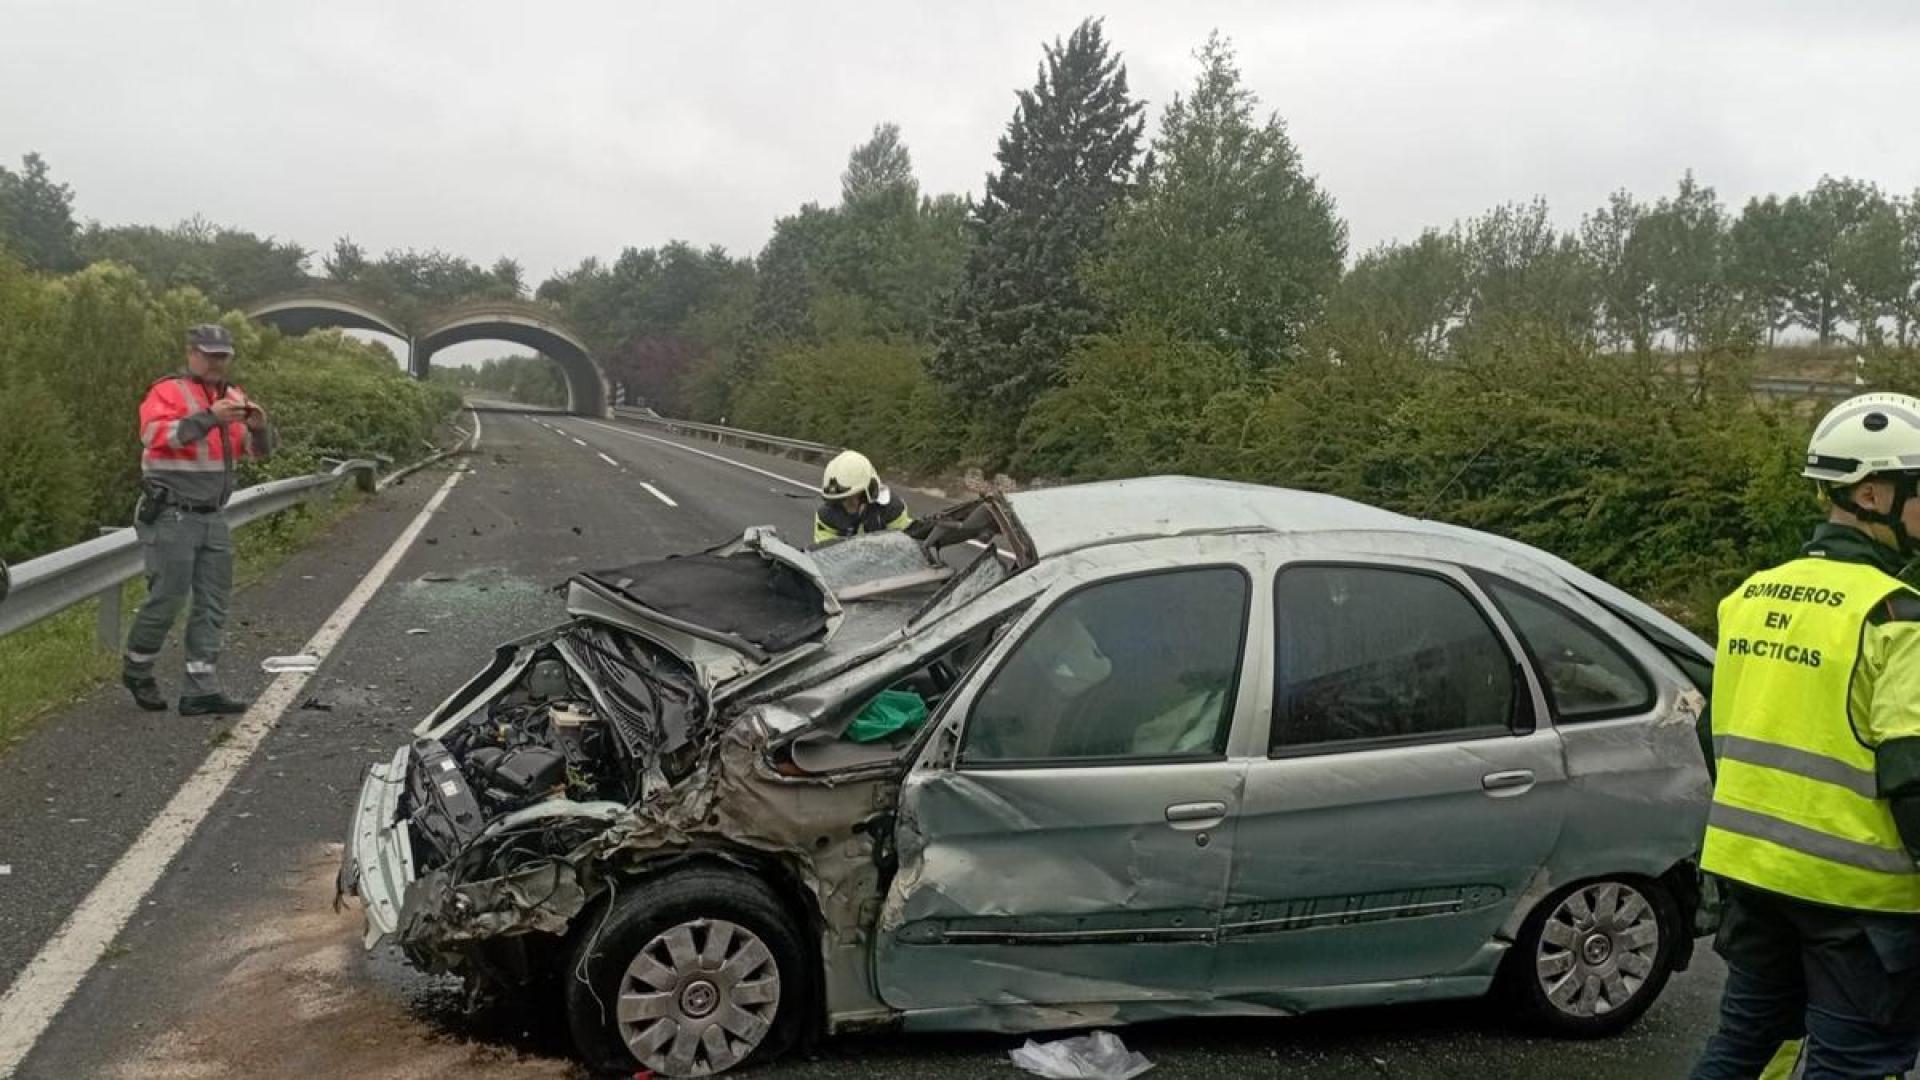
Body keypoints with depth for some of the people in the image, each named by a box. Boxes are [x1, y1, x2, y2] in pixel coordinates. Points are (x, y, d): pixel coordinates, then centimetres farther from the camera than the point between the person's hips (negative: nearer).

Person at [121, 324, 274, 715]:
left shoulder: (233, 397, 12)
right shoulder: (167, 391, -8)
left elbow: (258, 451, 9)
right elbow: (155, 434, -26)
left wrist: (258, 427, -13)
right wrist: (208, 417, -36)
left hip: (212, 518, 7)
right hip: (170, 517, -7)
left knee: (212, 605, 5)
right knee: (167, 598, -3)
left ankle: (201, 690, 8)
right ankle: (137, 670, 20)